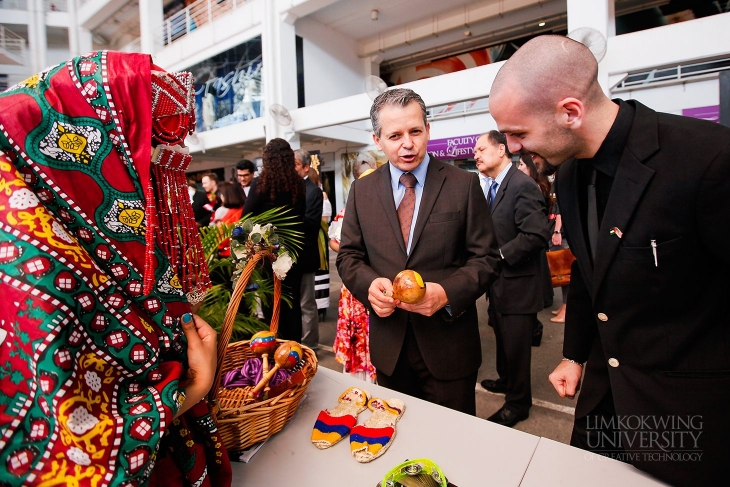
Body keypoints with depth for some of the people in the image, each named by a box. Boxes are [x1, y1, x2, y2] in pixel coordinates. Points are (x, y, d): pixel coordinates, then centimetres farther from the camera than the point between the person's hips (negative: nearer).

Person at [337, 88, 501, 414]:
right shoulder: (361, 191, 2)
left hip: (448, 346, -2)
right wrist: (370, 284, -16)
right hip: (388, 346, 3)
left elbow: (486, 258, -5)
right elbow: (348, 256, 5)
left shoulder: (464, 185, -5)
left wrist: (447, 293, -22)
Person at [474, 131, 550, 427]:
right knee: (503, 339, 25)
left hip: (517, 283, -9)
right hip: (499, 281, 9)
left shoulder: (522, 185, -20)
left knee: (516, 346, 7)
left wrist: (499, 255, -24)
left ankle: (518, 402, 27)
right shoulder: (493, 187, 10)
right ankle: (506, 381, 46)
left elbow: (537, 235, -27)